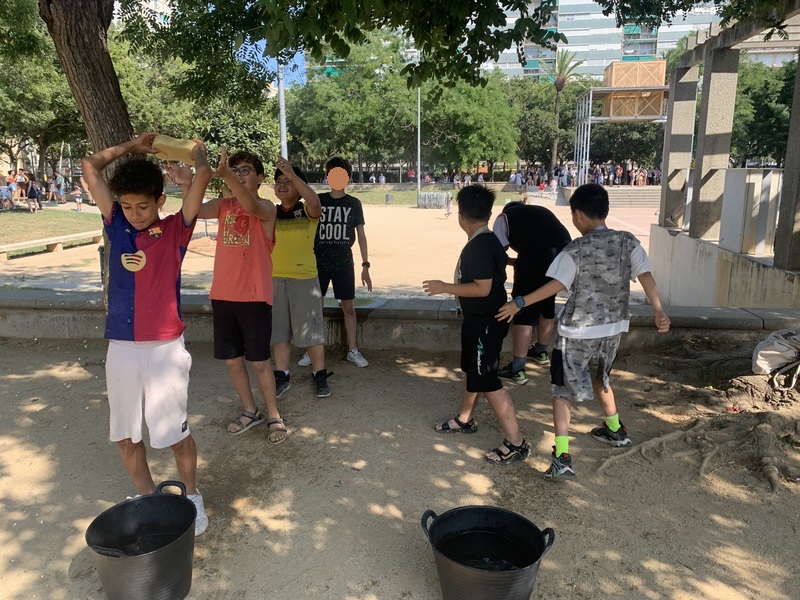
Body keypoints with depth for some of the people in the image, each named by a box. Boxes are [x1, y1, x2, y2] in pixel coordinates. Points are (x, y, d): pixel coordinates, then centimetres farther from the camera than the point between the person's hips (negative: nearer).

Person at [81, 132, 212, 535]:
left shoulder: (176, 230, -3)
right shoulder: (116, 225, 6)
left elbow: (203, 174, -11)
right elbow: (89, 167, 9)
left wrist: (198, 153, 9)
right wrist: (133, 146, 15)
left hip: (164, 346, -4)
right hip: (121, 346, 4)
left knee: (173, 431, 3)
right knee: (124, 435, 12)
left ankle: (191, 495, 26)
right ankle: (148, 498, 33)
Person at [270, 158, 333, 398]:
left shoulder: (307, 212, -4)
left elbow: (315, 202, -26)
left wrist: (293, 174, -35)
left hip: (304, 279, -4)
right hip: (275, 279, 4)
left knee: (311, 330, 4)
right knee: (278, 331, 11)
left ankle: (320, 375, 19)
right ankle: (282, 377, 23)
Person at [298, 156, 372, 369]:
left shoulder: (354, 203, 1)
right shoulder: (317, 200, 0)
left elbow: (361, 235, 3)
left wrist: (365, 266, -1)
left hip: (344, 263, 0)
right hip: (319, 262, 0)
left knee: (348, 306, 4)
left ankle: (353, 350, 17)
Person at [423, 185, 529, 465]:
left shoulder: (479, 246, -23)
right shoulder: (490, 240, 7)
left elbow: (483, 288, -27)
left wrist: (445, 288, -20)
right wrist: (459, 290, 25)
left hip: (486, 323, -11)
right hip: (478, 318, 11)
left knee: (486, 379, -6)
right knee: (471, 369, 23)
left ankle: (516, 442, 1)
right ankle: (465, 420, 41)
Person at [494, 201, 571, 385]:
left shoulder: (504, 217, 17)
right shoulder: (541, 211, 33)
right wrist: (519, 262, 37)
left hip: (538, 259, -6)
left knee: (523, 314, 2)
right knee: (547, 307, 24)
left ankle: (517, 370, 6)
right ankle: (541, 353, 43)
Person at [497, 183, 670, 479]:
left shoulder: (576, 250, -14)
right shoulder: (628, 242, -1)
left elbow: (554, 286, -18)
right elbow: (647, 277, -8)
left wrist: (519, 303, -13)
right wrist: (659, 312, -9)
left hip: (578, 330, -6)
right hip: (613, 327, 6)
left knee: (563, 389, 1)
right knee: (599, 378, 30)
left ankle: (562, 457, -8)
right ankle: (615, 430, 48)